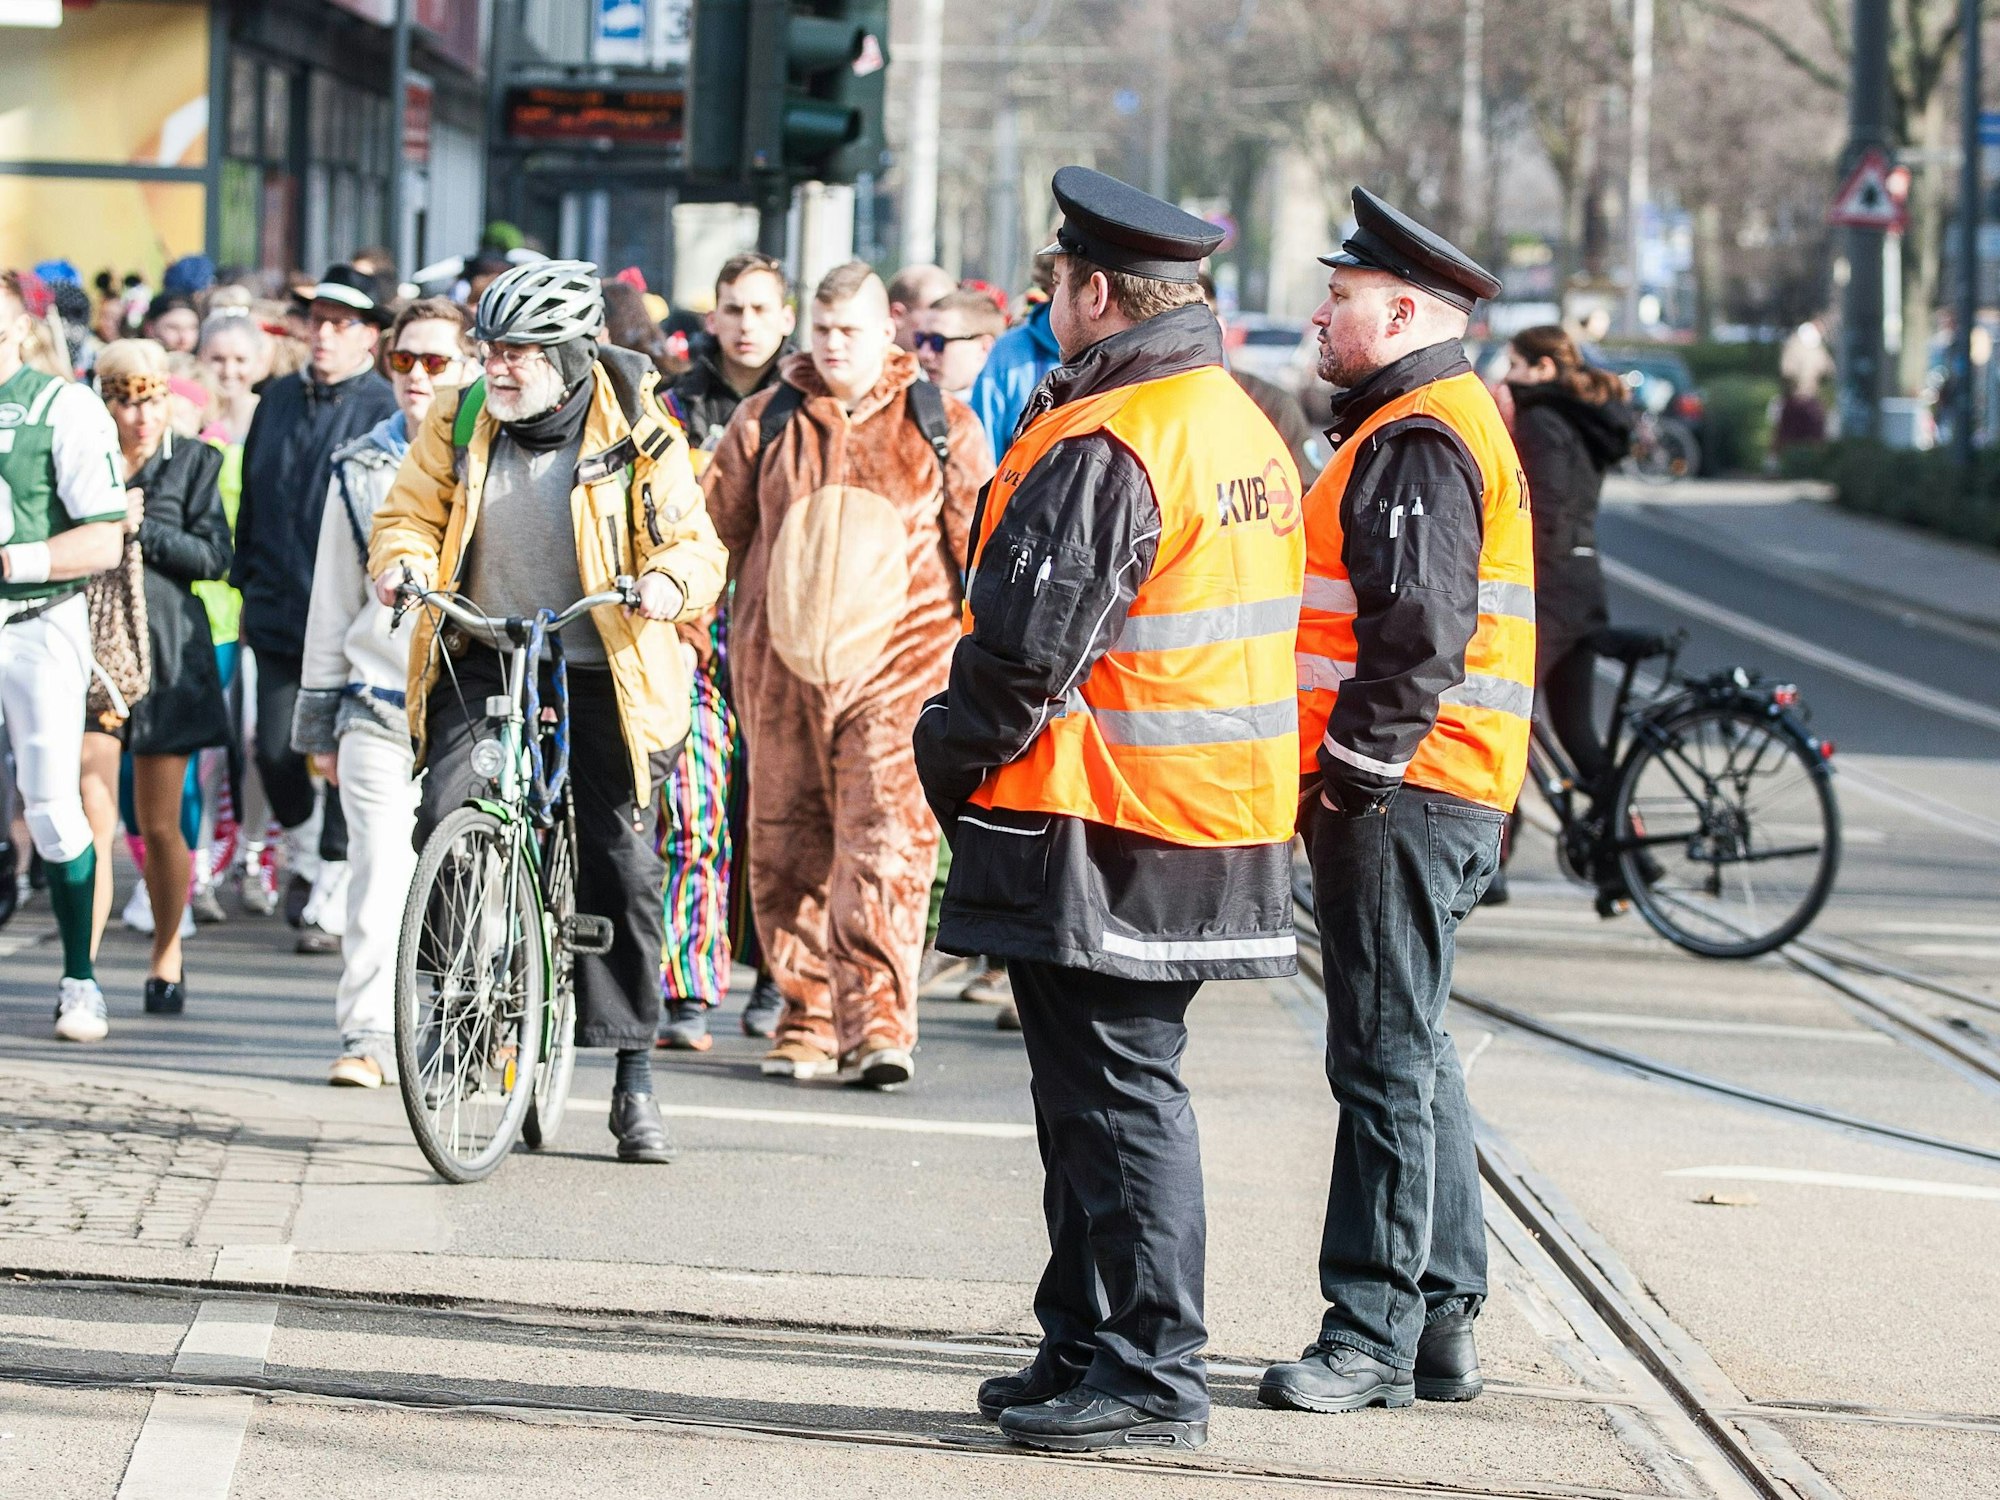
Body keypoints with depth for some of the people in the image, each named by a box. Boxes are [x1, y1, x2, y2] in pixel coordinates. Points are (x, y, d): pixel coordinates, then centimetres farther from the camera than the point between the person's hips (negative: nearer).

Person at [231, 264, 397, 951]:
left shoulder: (386, 409, -6)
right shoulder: (279, 399, 12)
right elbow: (252, 499, 19)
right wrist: (247, 586, 16)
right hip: (279, 608, 5)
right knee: (275, 750, 2)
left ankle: (331, 899, 9)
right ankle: (302, 849, 29)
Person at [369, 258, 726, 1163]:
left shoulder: (636, 436, -4)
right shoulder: (459, 424, 4)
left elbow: (694, 544, -3)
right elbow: (412, 510, 11)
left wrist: (669, 580, -26)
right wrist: (403, 560, -12)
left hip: (596, 671, -2)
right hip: (481, 659, 2)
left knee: (619, 864, -3)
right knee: (443, 822, -19)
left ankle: (633, 1079, 7)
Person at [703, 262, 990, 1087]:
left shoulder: (941, 425, 6)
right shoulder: (766, 421, 10)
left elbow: (980, 547, 12)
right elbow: (715, 525, 20)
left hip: (897, 663, -3)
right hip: (782, 664, 3)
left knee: (888, 838, -13)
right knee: (788, 842, 6)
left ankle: (879, 1020, -17)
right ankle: (807, 1014, 16)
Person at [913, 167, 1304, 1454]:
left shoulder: (1101, 449, -18)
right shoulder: (1244, 426, 13)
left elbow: (1028, 641, -20)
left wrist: (954, 757, -3)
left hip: (1099, 829, -9)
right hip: (1220, 819, 9)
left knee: (1117, 1096, -5)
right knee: (1115, 1092, 16)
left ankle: (1150, 1375, -4)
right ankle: (1090, 1352, 23)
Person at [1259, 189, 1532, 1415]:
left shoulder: (1416, 443, -15)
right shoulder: (1458, 422, 19)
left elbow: (1417, 633, -23)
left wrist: (1353, 771, -19)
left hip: (1398, 799, -11)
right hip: (1444, 801, 11)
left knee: (1387, 1060, -8)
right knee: (1414, 1055, 15)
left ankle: (1374, 1337, -6)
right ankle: (1442, 1324, 20)